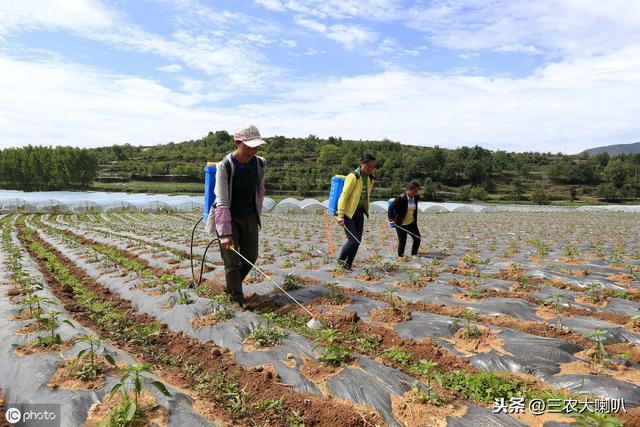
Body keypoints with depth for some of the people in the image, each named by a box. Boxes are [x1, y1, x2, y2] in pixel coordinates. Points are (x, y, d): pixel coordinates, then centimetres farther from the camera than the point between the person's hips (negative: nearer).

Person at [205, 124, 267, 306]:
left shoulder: (260, 163, -5)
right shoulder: (225, 166, -22)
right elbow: (222, 201, -26)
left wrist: (257, 214, 14)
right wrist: (225, 233, -31)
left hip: (249, 216, 5)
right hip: (228, 217, -5)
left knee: (251, 256, 11)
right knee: (232, 260, -2)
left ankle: (232, 286, 35)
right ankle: (236, 298, 14)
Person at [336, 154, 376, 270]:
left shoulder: (370, 179, 7)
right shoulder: (353, 177, -15)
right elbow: (343, 196, -18)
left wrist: (366, 211, 17)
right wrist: (340, 215, -22)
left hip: (359, 213, 7)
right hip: (348, 213, -7)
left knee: (357, 241, 4)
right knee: (353, 240, -10)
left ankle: (347, 265, 17)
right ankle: (341, 260, 13)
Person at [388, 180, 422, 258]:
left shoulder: (415, 198, -1)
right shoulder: (401, 198, -19)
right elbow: (391, 207, -18)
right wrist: (391, 219, -23)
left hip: (412, 223, 6)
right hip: (401, 224, -6)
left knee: (417, 238, 0)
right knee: (402, 241, 2)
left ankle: (414, 254, 18)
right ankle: (401, 256, 22)